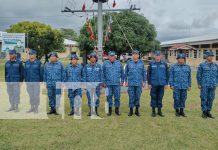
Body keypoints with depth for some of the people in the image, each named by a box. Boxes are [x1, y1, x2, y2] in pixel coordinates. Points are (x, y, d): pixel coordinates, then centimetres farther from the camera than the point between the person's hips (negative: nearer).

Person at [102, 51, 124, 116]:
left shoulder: (119, 63, 6)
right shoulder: (105, 63, 4)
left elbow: (122, 73, 11)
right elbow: (103, 74, 7)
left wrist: (122, 81, 7)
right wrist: (104, 82, 2)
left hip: (117, 83, 0)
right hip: (108, 84, 0)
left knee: (117, 96, 3)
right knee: (109, 96, 5)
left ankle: (117, 109, 17)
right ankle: (109, 109, 17)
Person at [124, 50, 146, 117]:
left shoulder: (141, 63, 3)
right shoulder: (129, 62, 2)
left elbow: (144, 73, 7)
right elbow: (126, 72, 7)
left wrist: (144, 81, 4)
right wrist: (126, 81, 5)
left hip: (139, 83, 1)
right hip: (131, 83, -1)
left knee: (138, 97, 7)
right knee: (131, 97, 3)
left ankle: (137, 110, 19)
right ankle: (131, 110, 14)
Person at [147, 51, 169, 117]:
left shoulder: (164, 64, 5)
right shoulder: (151, 64, 1)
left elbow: (167, 74, 8)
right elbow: (148, 74, 2)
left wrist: (166, 83, 3)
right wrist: (149, 83, -3)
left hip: (162, 84, 1)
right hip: (154, 84, -1)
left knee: (160, 97, 8)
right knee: (153, 97, 5)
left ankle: (159, 111, 20)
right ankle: (153, 111, 15)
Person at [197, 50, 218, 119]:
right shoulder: (202, 65, -2)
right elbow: (198, 75, 0)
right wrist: (199, 84, -3)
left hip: (212, 86, 4)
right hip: (204, 85, -3)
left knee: (211, 99, 7)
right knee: (204, 99, 1)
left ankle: (208, 112, 18)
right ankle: (204, 112, 10)